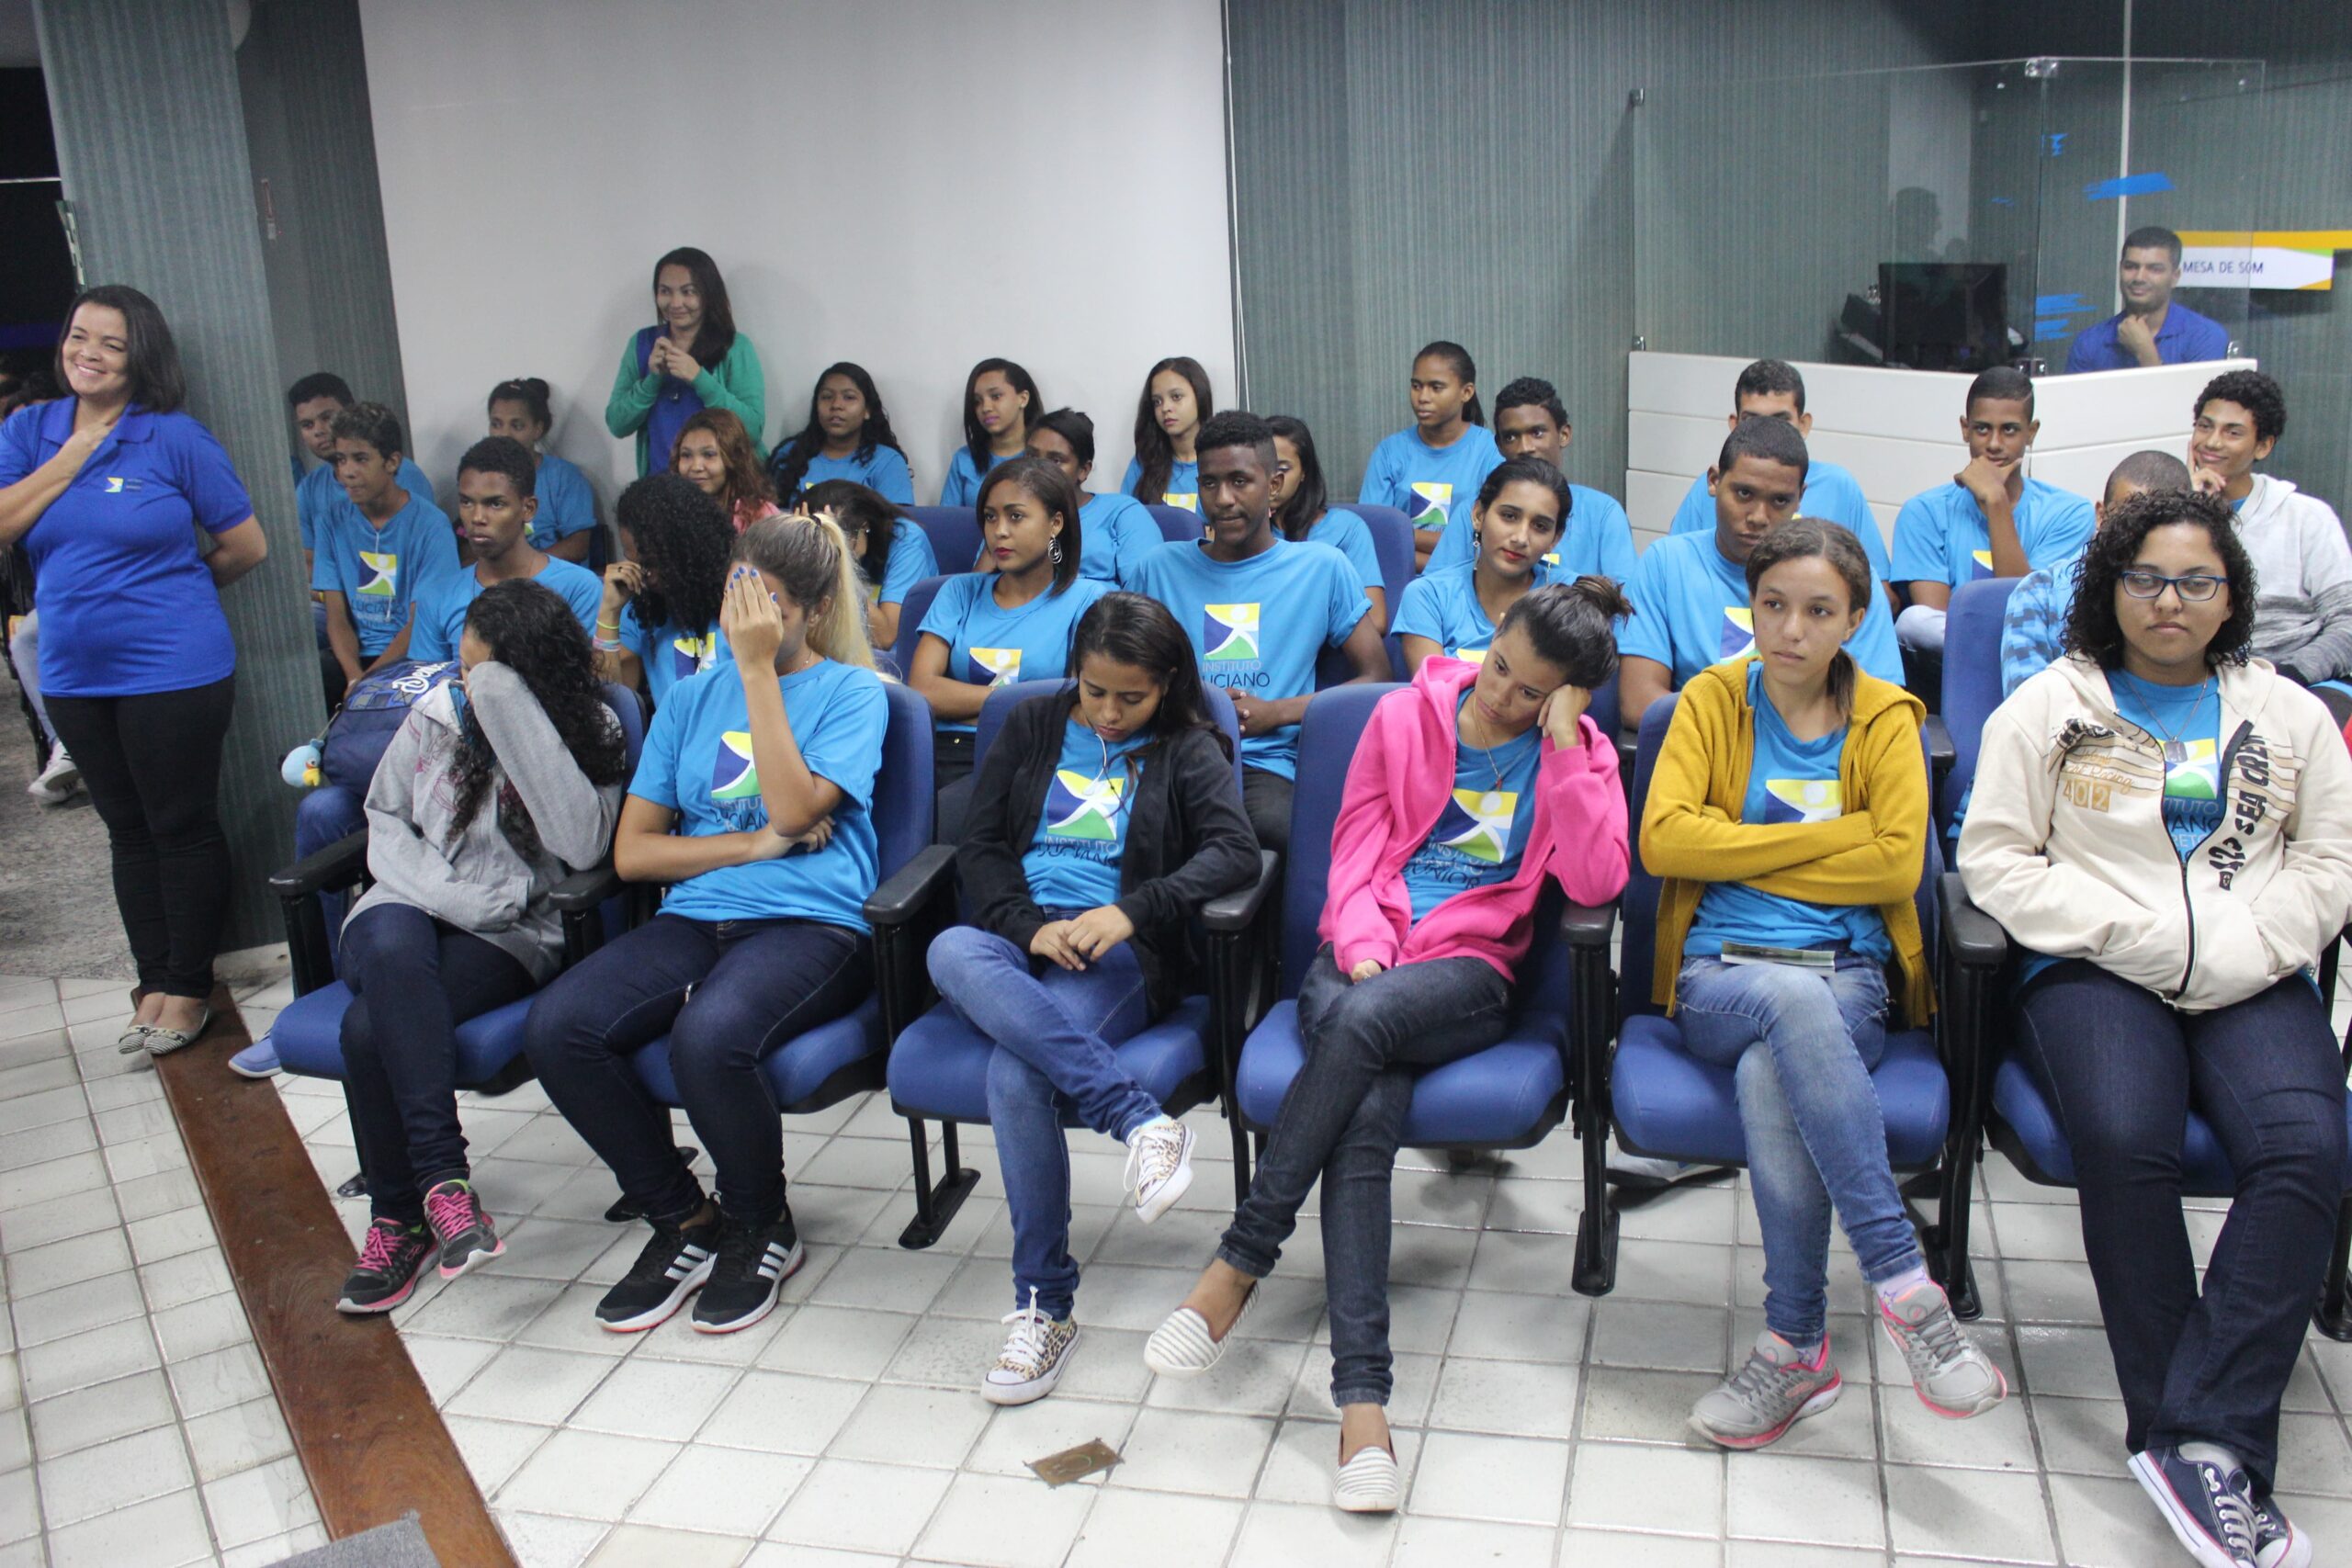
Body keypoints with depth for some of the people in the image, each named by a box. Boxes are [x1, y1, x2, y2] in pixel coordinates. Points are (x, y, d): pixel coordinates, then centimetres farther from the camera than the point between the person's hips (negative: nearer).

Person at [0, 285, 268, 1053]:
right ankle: (152, 980, 26)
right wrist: (70, 460, -10)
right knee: (128, 831, 15)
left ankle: (188, 987, 16)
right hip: (76, 674, 5)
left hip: (175, 672, -5)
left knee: (183, 827, 4)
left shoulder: (176, 440, -8)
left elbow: (247, 546, -3)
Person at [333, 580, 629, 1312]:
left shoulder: (590, 735, -2)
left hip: (510, 935, -3)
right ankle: (443, 1177, -35)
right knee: (393, 945, -37)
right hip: (409, 905, 3)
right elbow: (386, 818, 15)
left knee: (373, 1026, -31)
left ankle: (399, 1218, -18)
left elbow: (584, 845, -19)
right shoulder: (437, 711, 8)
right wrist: (446, 892, -6)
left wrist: (514, 717, -23)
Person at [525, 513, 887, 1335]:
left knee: (708, 1036, -35)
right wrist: (755, 844, -3)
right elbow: (632, 851, 11)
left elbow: (793, 807, -12)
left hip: (811, 925, -5)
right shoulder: (692, 698, 17)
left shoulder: (852, 692, 5)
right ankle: (685, 1221, -1)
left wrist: (758, 669, -9)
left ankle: (762, 1227, -4)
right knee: (556, 1028, -23)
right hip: (694, 920, 5)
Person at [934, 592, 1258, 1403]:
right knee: (950, 951, -36)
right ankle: (1139, 1118, -41)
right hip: (1016, 939, 3)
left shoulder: (1188, 750, 9)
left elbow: (1235, 852, -6)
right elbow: (980, 847, 10)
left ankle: (1046, 1306, -19)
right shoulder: (1032, 727, 18)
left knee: (1016, 1075, -33)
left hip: (1117, 950, -3)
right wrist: (1032, 926, -10)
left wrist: (1132, 911, -21)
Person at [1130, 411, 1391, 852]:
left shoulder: (1322, 567, 13)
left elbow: (1375, 678, 11)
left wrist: (1276, 712, -3)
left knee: (1273, 825, -39)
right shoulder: (1159, 568, 17)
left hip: (1266, 765, -1)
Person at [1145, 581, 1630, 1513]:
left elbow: (1595, 882, -6)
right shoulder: (1407, 714, 11)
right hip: (1364, 953, 1)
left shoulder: (1578, 754, 9)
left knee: (1363, 1020, -36)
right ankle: (1362, 1393, -34)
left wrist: (1566, 746, -9)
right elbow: (1356, 841, 9)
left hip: (1470, 968, -1)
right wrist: (1361, 946, -8)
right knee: (1368, 1117, -31)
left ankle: (1241, 1261, -26)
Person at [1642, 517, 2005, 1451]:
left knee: (1770, 1073, -36)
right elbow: (1662, 837, -5)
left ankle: (1796, 1347, -23)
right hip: (1720, 977, 0)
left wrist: (1745, 855, -5)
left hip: (1847, 982, 0)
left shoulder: (1885, 718, 11)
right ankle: (1904, 1284, -33)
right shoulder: (1712, 699, 10)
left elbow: (1896, 864, -5)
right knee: (1796, 1000, -38)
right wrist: (1827, 835, -5)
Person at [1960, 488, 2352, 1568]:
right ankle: (2209, 1450, -20)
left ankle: (2200, 1439, -24)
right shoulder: (2050, 705, 10)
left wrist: (2240, 949, -5)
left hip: (2254, 983, 2)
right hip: (2092, 973, -2)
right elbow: (1995, 858, 2)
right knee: (2124, 1142, -32)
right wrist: (2133, 934, -9)